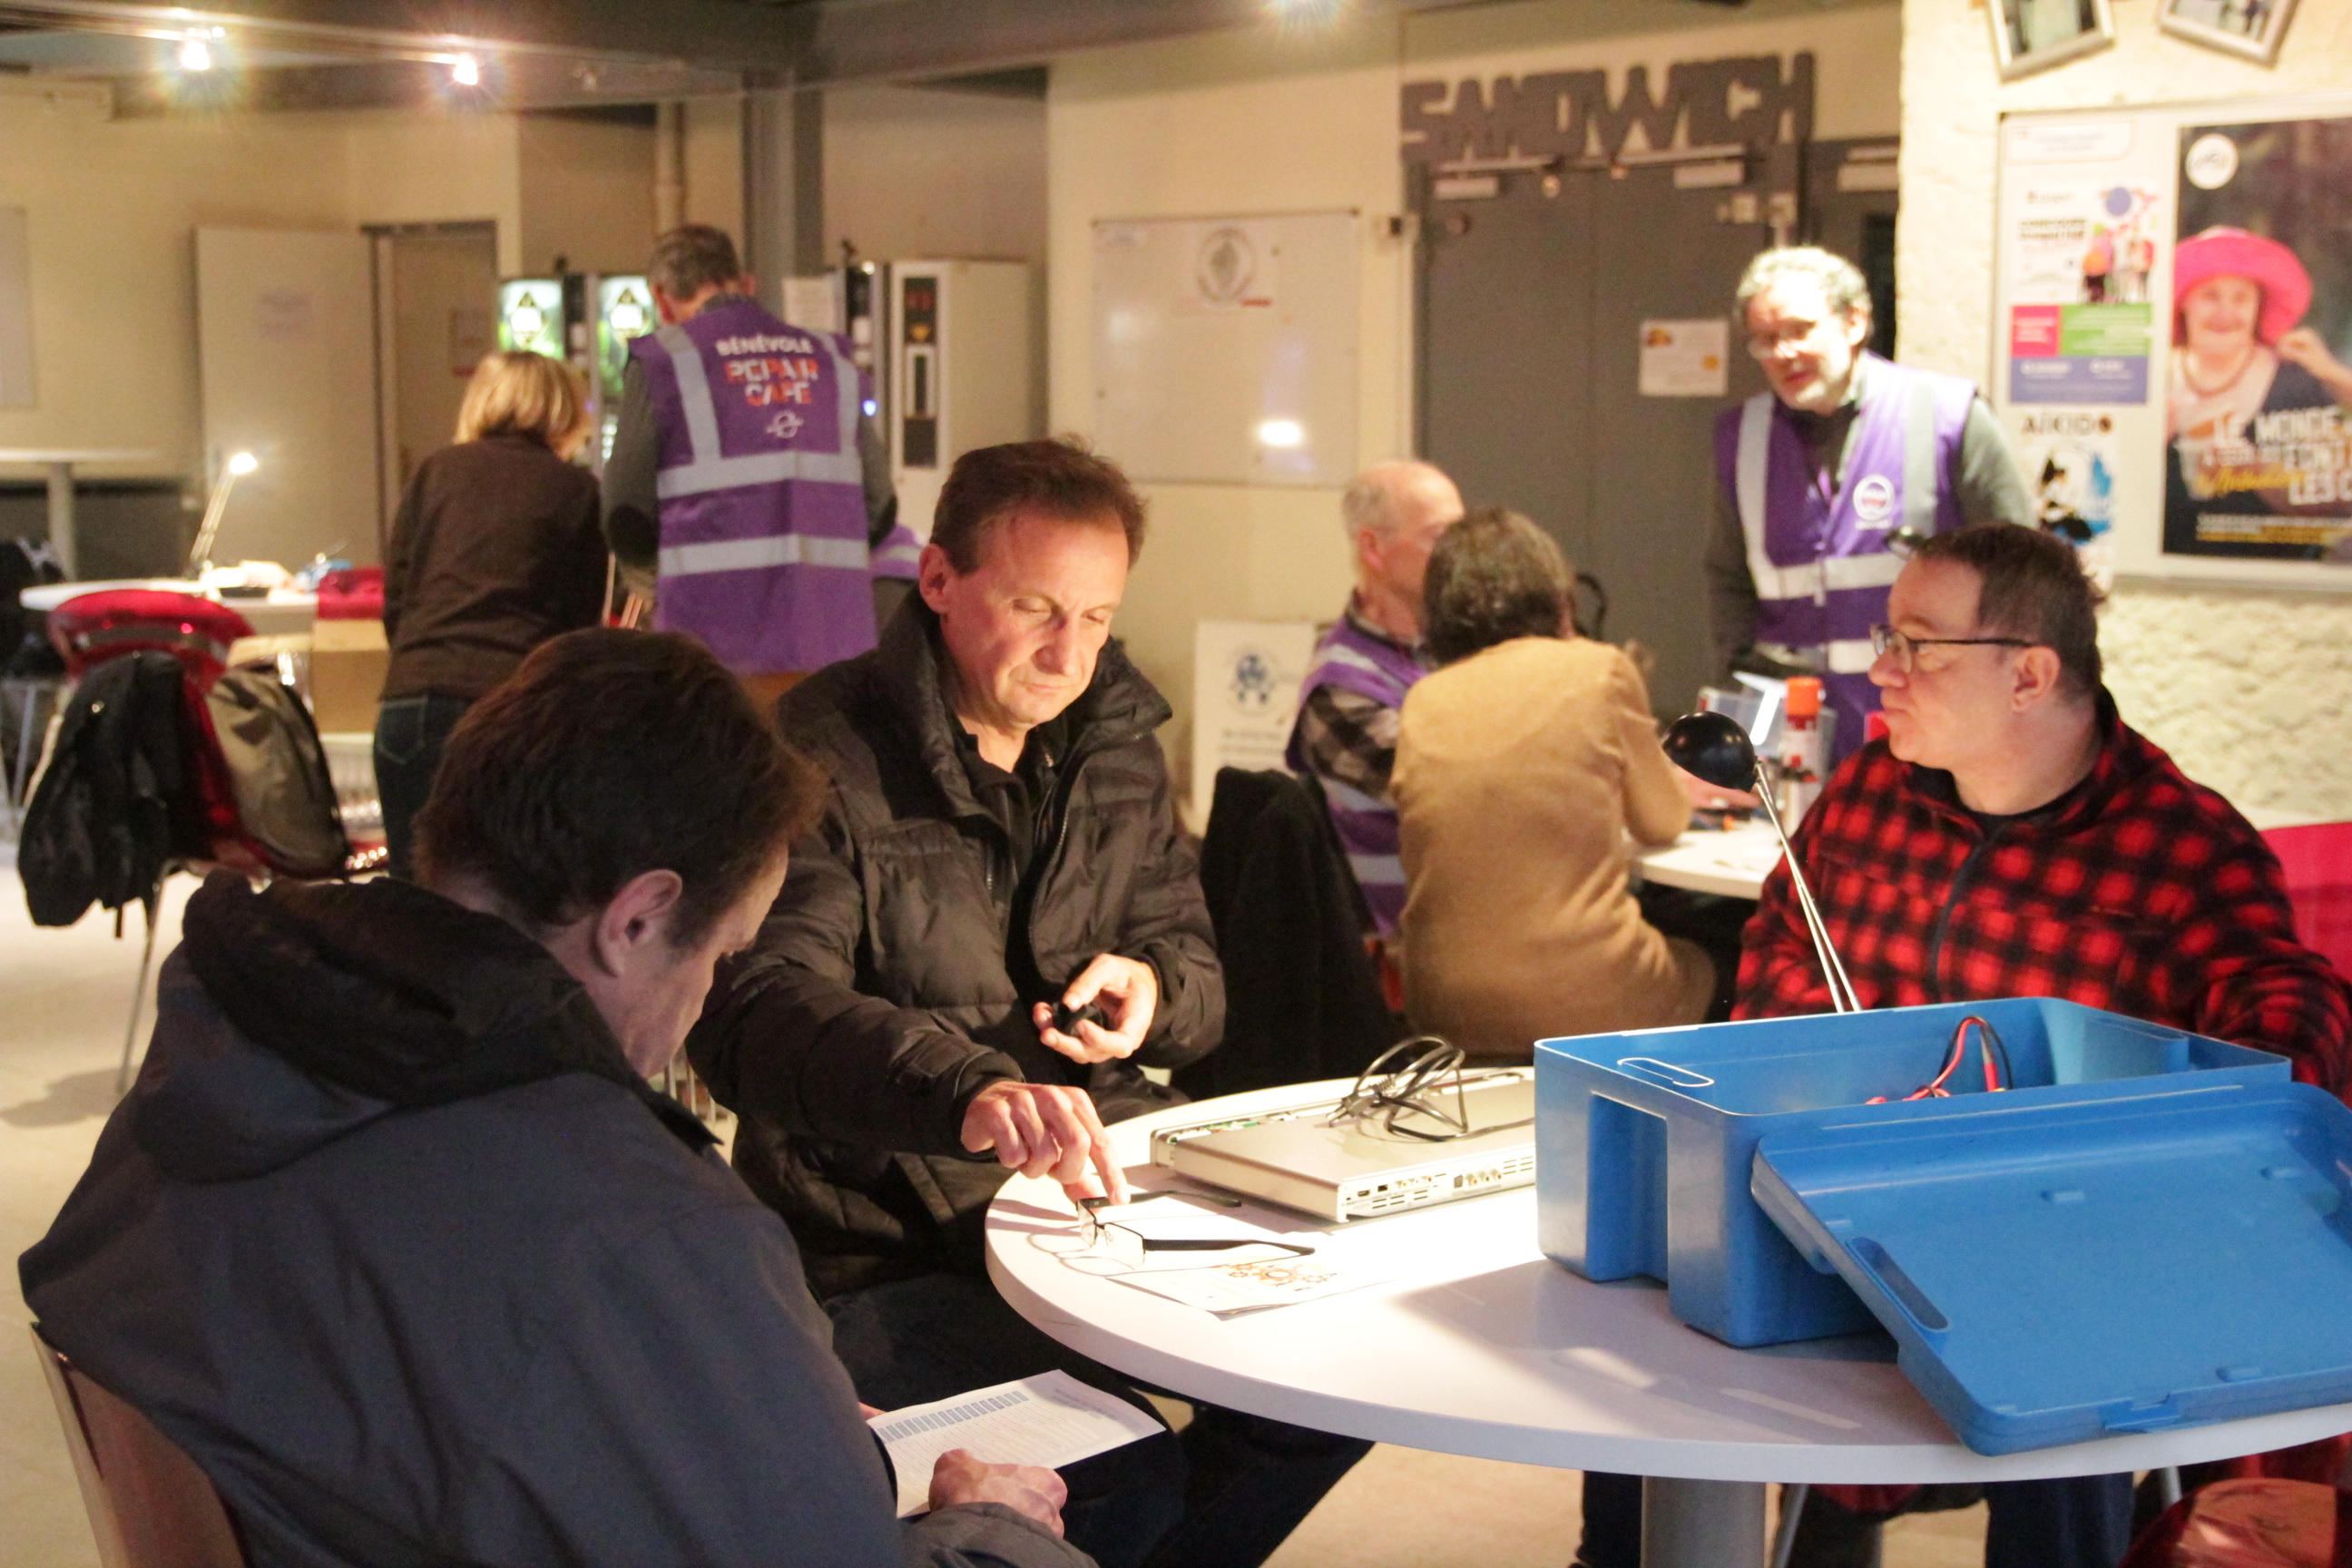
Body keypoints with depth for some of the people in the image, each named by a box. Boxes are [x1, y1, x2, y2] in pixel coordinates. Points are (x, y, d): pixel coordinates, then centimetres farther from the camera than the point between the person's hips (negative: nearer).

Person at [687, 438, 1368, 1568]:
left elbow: (1193, 967, 20)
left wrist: (1151, 989, -6)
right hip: (887, 1253, -7)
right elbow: (754, 1012, -28)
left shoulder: (1113, 743, 12)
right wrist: (964, 1091, -46)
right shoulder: (827, 763, -12)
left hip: (1097, 1199, 7)